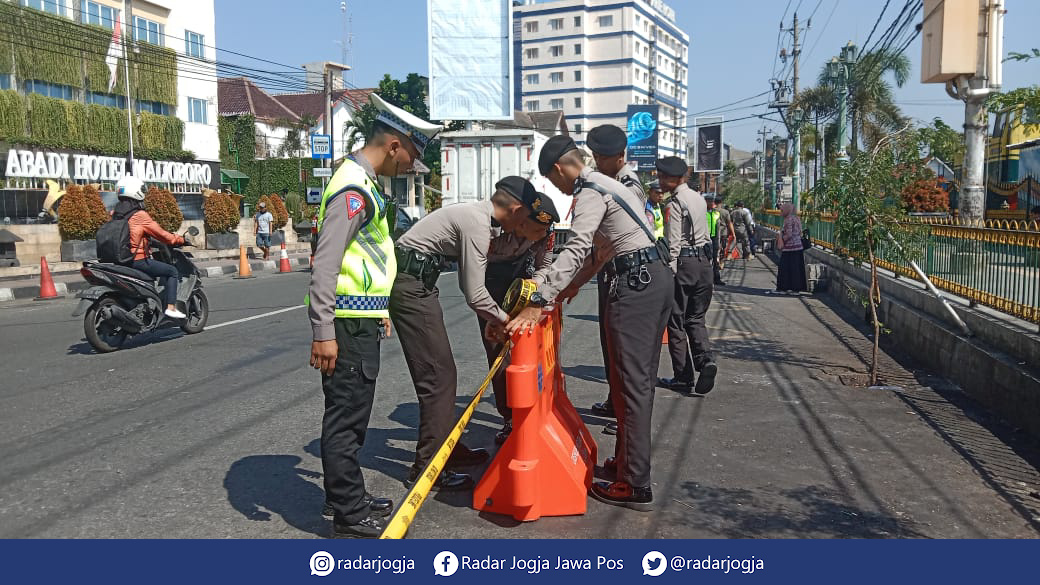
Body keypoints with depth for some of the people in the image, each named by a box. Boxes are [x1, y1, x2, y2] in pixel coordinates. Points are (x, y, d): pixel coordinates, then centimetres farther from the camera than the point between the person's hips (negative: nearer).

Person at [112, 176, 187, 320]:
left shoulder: (115, 213, 9)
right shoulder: (140, 216, -15)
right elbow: (161, 234, -10)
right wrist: (180, 240, 4)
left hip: (121, 259, 9)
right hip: (138, 260, -9)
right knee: (173, 271, 4)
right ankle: (171, 307, -4)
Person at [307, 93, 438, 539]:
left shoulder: (363, 183, 17)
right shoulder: (354, 188, -16)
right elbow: (325, 263, -22)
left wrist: (378, 312, 26)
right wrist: (323, 331, -24)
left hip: (362, 321, 11)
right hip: (347, 323, -11)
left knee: (352, 414, 19)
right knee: (346, 417, -3)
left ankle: (350, 498, 32)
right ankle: (350, 518, 6)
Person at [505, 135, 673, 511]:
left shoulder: (589, 193, -10)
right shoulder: (607, 184, 22)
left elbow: (575, 250, -22)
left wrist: (538, 303, -27)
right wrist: (574, 284, 29)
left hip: (634, 283, -10)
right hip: (658, 275, 10)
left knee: (632, 382, -9)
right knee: (641, 377, 16)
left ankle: (635, 486, -6)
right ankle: (627, 458, 28)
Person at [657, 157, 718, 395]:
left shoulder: (675, 204, -12)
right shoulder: (699, 198, 13)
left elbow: (673, 243, -15)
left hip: (683, 261, -8)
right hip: (704, 260, 8)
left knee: (677, 321, 3)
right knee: (696, 318, 14)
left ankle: (683, 377, 7)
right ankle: (705, 360, -8)